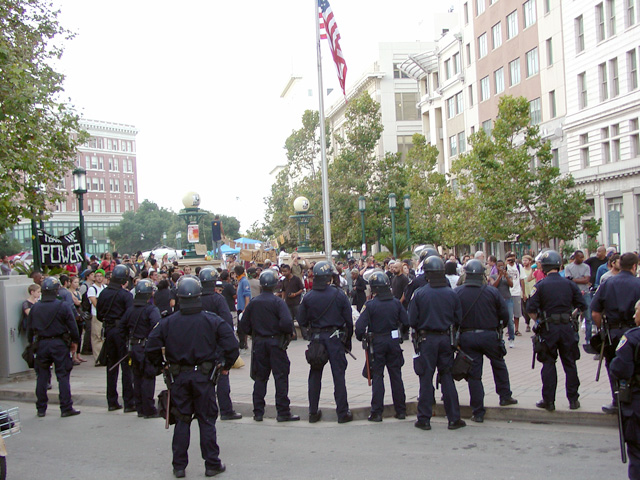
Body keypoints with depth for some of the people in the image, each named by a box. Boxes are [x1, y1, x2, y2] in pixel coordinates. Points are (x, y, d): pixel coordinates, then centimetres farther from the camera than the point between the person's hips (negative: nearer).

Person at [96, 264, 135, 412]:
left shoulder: (103, 293, 5)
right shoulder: (126, 295, -12)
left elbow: (98, 315, 11)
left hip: (108, 331, 6)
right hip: (121, 331, -6)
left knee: (111, 366, 13)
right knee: (126, 366, 0)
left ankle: (112, 402, 18)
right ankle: (128, 403, 0)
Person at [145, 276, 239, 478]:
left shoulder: (168, 322, -4)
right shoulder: (213, 321, -7)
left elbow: (151, 348, -5)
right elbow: (232, 346, -11)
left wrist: (161, 366, 11)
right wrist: (226, 366, 5)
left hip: (179, 377, 1)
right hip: (204, 376, -1)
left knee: (181, 421, 12)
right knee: (206, 420, 9)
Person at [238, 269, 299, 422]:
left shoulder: (253, 303, 2)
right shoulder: (278, 302, -12)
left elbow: (243, 325, 5)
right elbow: (287, 322, -22)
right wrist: (288, 334, -3)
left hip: (259, 344, 4)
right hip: (276, 342, -4)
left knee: (260, 377, 11)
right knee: (281, 377, 1)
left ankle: (258, 412, 13)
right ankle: (283, 412, 2)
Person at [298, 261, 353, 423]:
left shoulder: (308, 297, -5)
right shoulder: (339, 295, -8)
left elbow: (301, 321, -1)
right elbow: (348, 320, -4)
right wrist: (348, 340, 8)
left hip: (316, 338, 2)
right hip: (335, 338, -2)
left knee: (315, 375, 12)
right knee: (339, 375, 5)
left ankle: (313, 412, 17)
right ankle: (342, 413, 9)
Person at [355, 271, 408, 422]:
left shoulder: (370, 305, -13)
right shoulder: (396, 302, -2)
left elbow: (360, 326, -16)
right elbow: (406, 323, 1)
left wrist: (361, 337, 3)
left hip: (377, 343, -3)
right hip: (394, 342, 3)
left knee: (377, 377, 4)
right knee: (396, 376, 11)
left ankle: (377, 412, 5)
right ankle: (401, 410, 17)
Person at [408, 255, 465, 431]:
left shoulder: (419, 294, -10)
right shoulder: (451, 294, -4)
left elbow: (412, 321, -8)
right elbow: (458, 319, 2)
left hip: (426, 339, -2)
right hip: (446, 339, 2)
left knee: (426, 379, 5)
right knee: (447, 378, 10)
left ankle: (424, 419, 10)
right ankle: (454, 419, 13)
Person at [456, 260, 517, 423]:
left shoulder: (457, 293, -7)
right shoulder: (492, 292, -6)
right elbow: (504, 314, -1)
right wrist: (499, 328, 19)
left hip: (467, 337, 0)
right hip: (489, 335, 0)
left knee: (474, 374, 6)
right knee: (499, 364, 25)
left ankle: (478, 412, 10)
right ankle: (505, 396, 31)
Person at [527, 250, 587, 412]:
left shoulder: (540, 285, -7)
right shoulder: (569, 284, 2)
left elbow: (531, 309, -11)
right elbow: (582, 306, 3)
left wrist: (538, 321, 4)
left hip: (548, 329, -2)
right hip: (567, 328, 2)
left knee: (548, 364, 5)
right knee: (570, 363, 11)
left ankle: (548, 401, 8)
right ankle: (573, 399, 16)